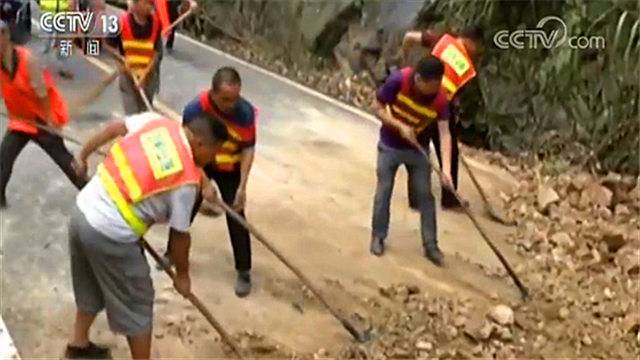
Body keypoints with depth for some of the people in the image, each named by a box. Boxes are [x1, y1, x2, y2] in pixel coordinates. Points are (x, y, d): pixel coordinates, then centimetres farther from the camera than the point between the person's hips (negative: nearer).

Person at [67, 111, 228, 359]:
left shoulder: (157, 122, -1)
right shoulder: (187, 180, -16)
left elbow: (113, 129, 11)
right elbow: (179, 235, -6)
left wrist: (83, 157, 28)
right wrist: (182, 275, 11)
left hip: (82, 210, 8)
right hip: (110, 236, -8)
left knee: (91, 287, 30)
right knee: (136, 304, 11)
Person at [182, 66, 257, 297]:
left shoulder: (246, 111, -28)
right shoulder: (195, 109, -31)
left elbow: (248, 148, -16)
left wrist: (242, 186, -20)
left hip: (230, 168, 0)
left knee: (236, 218, -4)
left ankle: (244, 272, 7)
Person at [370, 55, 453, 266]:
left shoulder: (440, 99, -23)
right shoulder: (398, 81, -28)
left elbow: (444, 134, -25)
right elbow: (378, 108, -16)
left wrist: (446, 168, -35)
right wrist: (400, 126, -29)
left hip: (418, 149, 1)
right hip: (390, 147, -1)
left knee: (425, 195, 2)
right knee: (383, 192, 6)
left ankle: (430, 245, 12)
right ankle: (378, 236, 24)